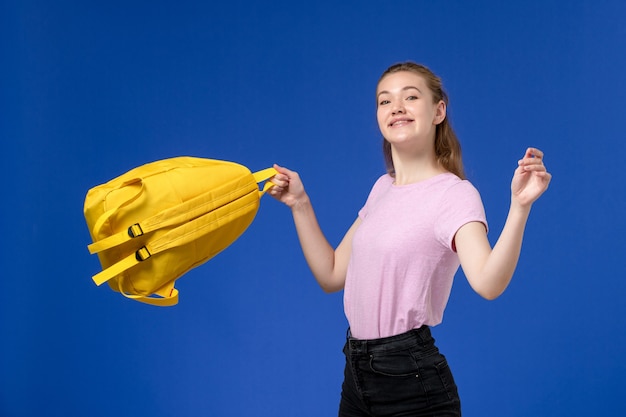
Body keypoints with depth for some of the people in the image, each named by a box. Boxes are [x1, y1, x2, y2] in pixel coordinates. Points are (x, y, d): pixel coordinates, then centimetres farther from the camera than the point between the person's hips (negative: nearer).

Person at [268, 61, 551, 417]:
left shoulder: (455, 194, -13)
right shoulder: (383, 189, 11)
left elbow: (487, 283, -30)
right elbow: (332, 275, 11)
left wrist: (520, 206, -42)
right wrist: (300, 204, 6)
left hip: (410, 379, -7)